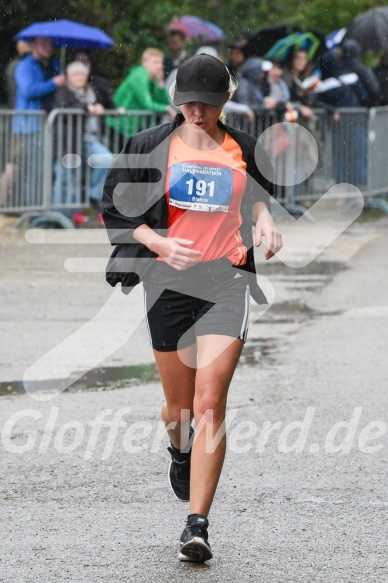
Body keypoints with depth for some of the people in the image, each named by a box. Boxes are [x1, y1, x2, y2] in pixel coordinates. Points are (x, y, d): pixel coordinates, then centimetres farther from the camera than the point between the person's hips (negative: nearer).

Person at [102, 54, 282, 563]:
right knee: (179, 401, 12)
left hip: (227, 280, -1)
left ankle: (198, 524, -16)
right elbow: (116, 209, 3)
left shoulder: (245, 151, 8)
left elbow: (260, 193, 27)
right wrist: (160, 243, -13)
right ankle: (181, 453, 51)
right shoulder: (150, 147, 3)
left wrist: (264, 219, 5)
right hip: (168, 281, 1)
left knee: (210, 400, -14)